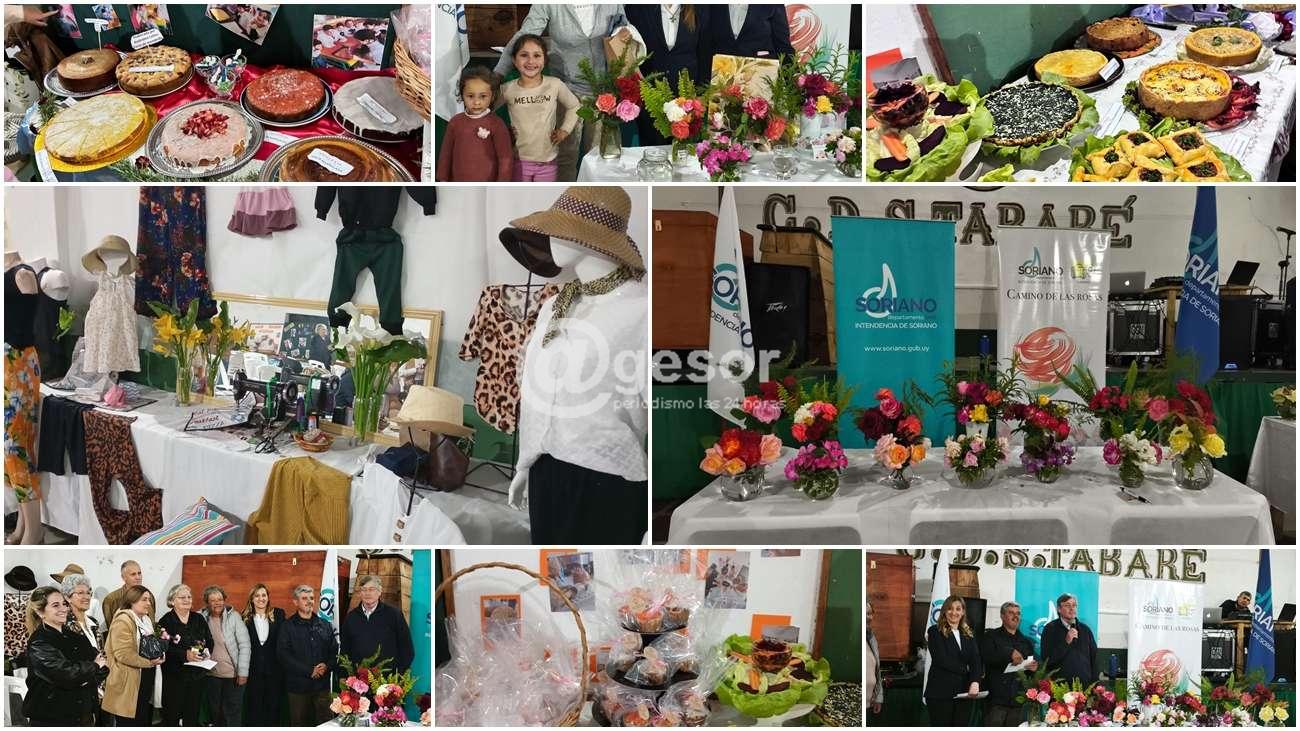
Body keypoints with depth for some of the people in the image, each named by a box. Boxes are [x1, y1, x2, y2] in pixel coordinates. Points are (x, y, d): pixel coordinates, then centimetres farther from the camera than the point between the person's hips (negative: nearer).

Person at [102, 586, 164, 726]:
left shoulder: (146, 620, 14)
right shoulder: (123, 621, -15)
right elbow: (123, 654, -23)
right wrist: (149, 662, -20)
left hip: (146, 682, 9)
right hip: (129, 684, -9)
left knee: (145, 721, 12)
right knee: (130, 723, -2)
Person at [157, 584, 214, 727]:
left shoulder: (199, 619, 11)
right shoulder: (165, 621, -5)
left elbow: (210, 641, 11)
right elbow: (164, 649, -15)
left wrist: (206, 651, -11)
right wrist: (185, 655, -26)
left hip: (198, 676, 4)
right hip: (175, 676, -4)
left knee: (193, 716, 10)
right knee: (172, 716, 0)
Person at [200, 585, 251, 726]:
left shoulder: (234, 616, -9)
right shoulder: (202, 617, -2)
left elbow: (245, 646, -9)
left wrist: (243, 672, -12)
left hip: (233, 675, -3)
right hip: (212, 674, 3)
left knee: (233, 714, 0)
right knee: (215, 713, 15)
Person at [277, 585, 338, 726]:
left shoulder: (325, 626, 14)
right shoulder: (288, 627, 1)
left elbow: (334, 651, 13)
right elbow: (283, 656, -8)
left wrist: (327, 666, -8)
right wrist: (309, 671, -13)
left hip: (322, 684, 3)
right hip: (298, 686, -3)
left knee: (324, 723, 2)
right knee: (299, 723, 3)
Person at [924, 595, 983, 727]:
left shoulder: (969, 634, 14)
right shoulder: (935, 631, 0)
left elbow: (976, 660, 2)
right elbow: (941, 659, -12)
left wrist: (975, 681, -16)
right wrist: (965, 670, -8)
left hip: (964, 692, 5)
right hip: (940, 692, -4)